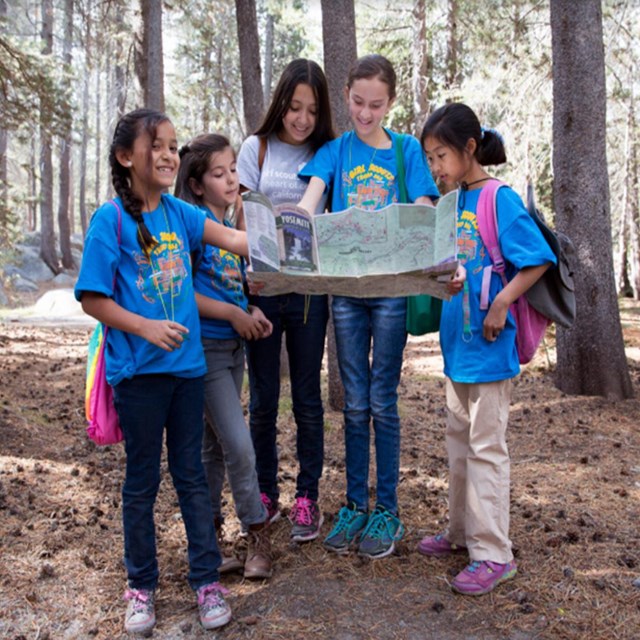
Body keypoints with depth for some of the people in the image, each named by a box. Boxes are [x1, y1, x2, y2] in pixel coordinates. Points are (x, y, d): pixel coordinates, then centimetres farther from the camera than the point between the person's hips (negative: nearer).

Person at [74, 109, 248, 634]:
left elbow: (231, 239, -4)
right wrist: (147, 327, -20)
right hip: (138, 370, -4)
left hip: (186, 363, 4)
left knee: (191, 474, 12)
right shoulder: (110, 220, -9)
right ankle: (141, 586, 28)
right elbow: (92, 299, -10)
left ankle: (207, 579, 25)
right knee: (142, 480, 10)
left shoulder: (178, 213, 5)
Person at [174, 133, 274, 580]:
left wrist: (252, 313, 0)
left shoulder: (233, 224, 11)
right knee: (240, 445, -7)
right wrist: (234, 314, -14)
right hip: (206, 346, -8)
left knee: (215, 445, 14)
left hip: (234, 345, 8)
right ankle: (258, 531, 11)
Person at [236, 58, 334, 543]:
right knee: (263, 397, 7)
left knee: (307, 397, 6)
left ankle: (307, 497, 18)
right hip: (262, 286, 0)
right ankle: (265, 493, 22)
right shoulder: (257, 148, 6)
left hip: (308, 288, 0)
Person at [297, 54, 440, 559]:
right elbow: (310, 199, -10)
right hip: (345, 286, 2)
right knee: (355, 403, 9)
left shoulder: (407, 150, 4)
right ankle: (355, 504, 22)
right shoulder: (335, 151, 7)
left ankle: (387, 510, 16)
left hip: (392, 286, -1)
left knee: (382, 401, 3)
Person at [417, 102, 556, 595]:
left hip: (488, 345, -8)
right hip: (457, 341, 9)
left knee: (487, 445, -1)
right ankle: (463, 531, 32)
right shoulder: (455, 202, 9)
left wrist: (501, 303, -23)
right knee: (459, 438, 17)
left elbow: (538, 260, -16)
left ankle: (493, 553, 10)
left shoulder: (500, 199, -13)